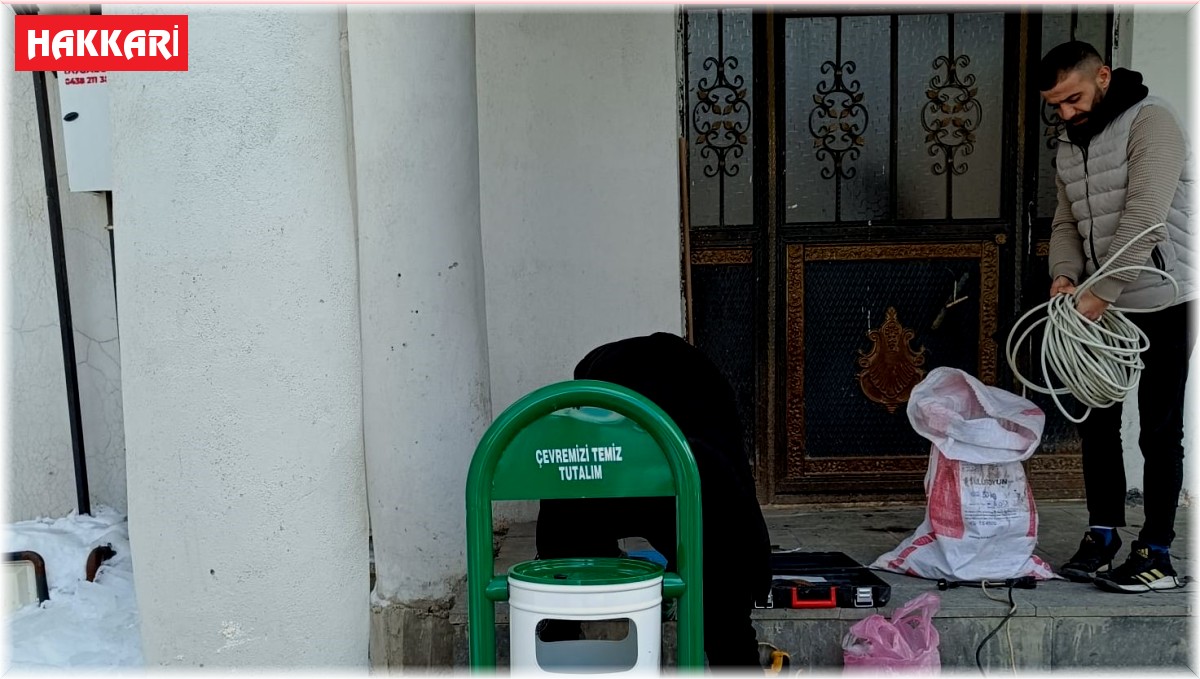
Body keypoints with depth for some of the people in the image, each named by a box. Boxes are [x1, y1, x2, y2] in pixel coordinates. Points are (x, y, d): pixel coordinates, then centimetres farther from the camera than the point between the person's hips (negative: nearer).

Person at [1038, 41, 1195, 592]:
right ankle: (1103, 536, 22)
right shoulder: (1069, 146, 13)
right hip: (1104, 306, 8)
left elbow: (1144, 217, -23)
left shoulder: (1150, 123, -13)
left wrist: (1100, 291, -25)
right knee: (1096, 421, 10)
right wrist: (1065, 274, -5)